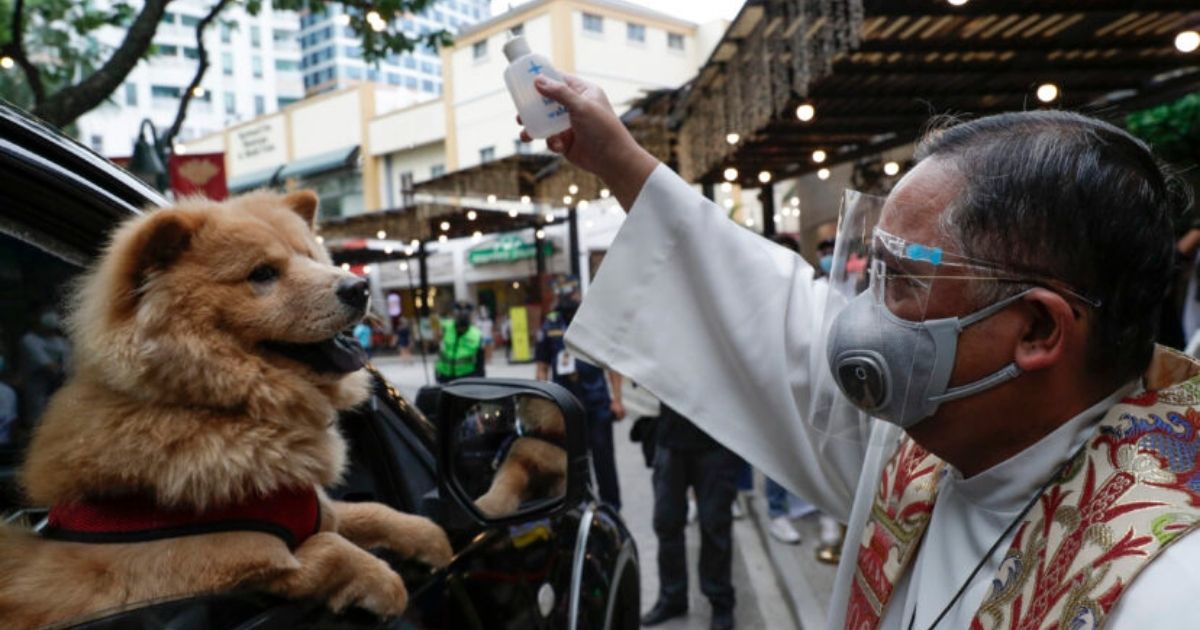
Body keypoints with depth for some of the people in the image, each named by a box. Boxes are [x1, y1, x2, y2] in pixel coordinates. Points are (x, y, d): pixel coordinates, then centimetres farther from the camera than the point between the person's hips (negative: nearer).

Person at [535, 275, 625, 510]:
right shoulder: (550, 325, 4)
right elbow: (542, 367, 9)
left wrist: (616, 399, -5)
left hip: (596, 402, -2)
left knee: (603, 455, 4)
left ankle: (610, 504, 16)